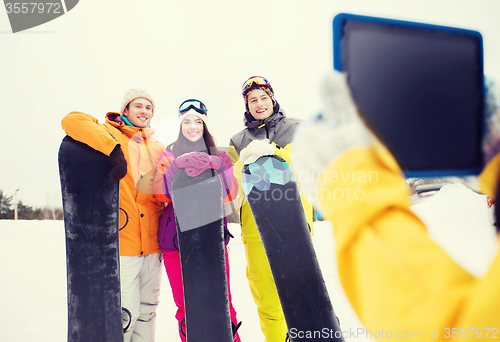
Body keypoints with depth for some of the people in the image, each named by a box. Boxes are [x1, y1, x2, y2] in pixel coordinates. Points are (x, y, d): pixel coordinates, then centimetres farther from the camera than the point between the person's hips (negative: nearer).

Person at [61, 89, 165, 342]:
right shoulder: (108, 132, 1)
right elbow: (72, 121, -18)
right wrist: (114, 149, -29)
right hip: (122, 239, -6)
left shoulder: (158, 148, 17)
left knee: (147, 309, 15)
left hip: (152, 243, 6)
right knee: (126, 311, -3)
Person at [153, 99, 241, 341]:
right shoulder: (169, 156, 11)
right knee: (186, 308, 3)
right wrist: (179, 165, -20)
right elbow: (161, 193, -5)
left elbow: (230, 192, -3)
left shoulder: (218, 157, 12)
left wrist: (211, 165, -19)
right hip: (176, 237, 0)